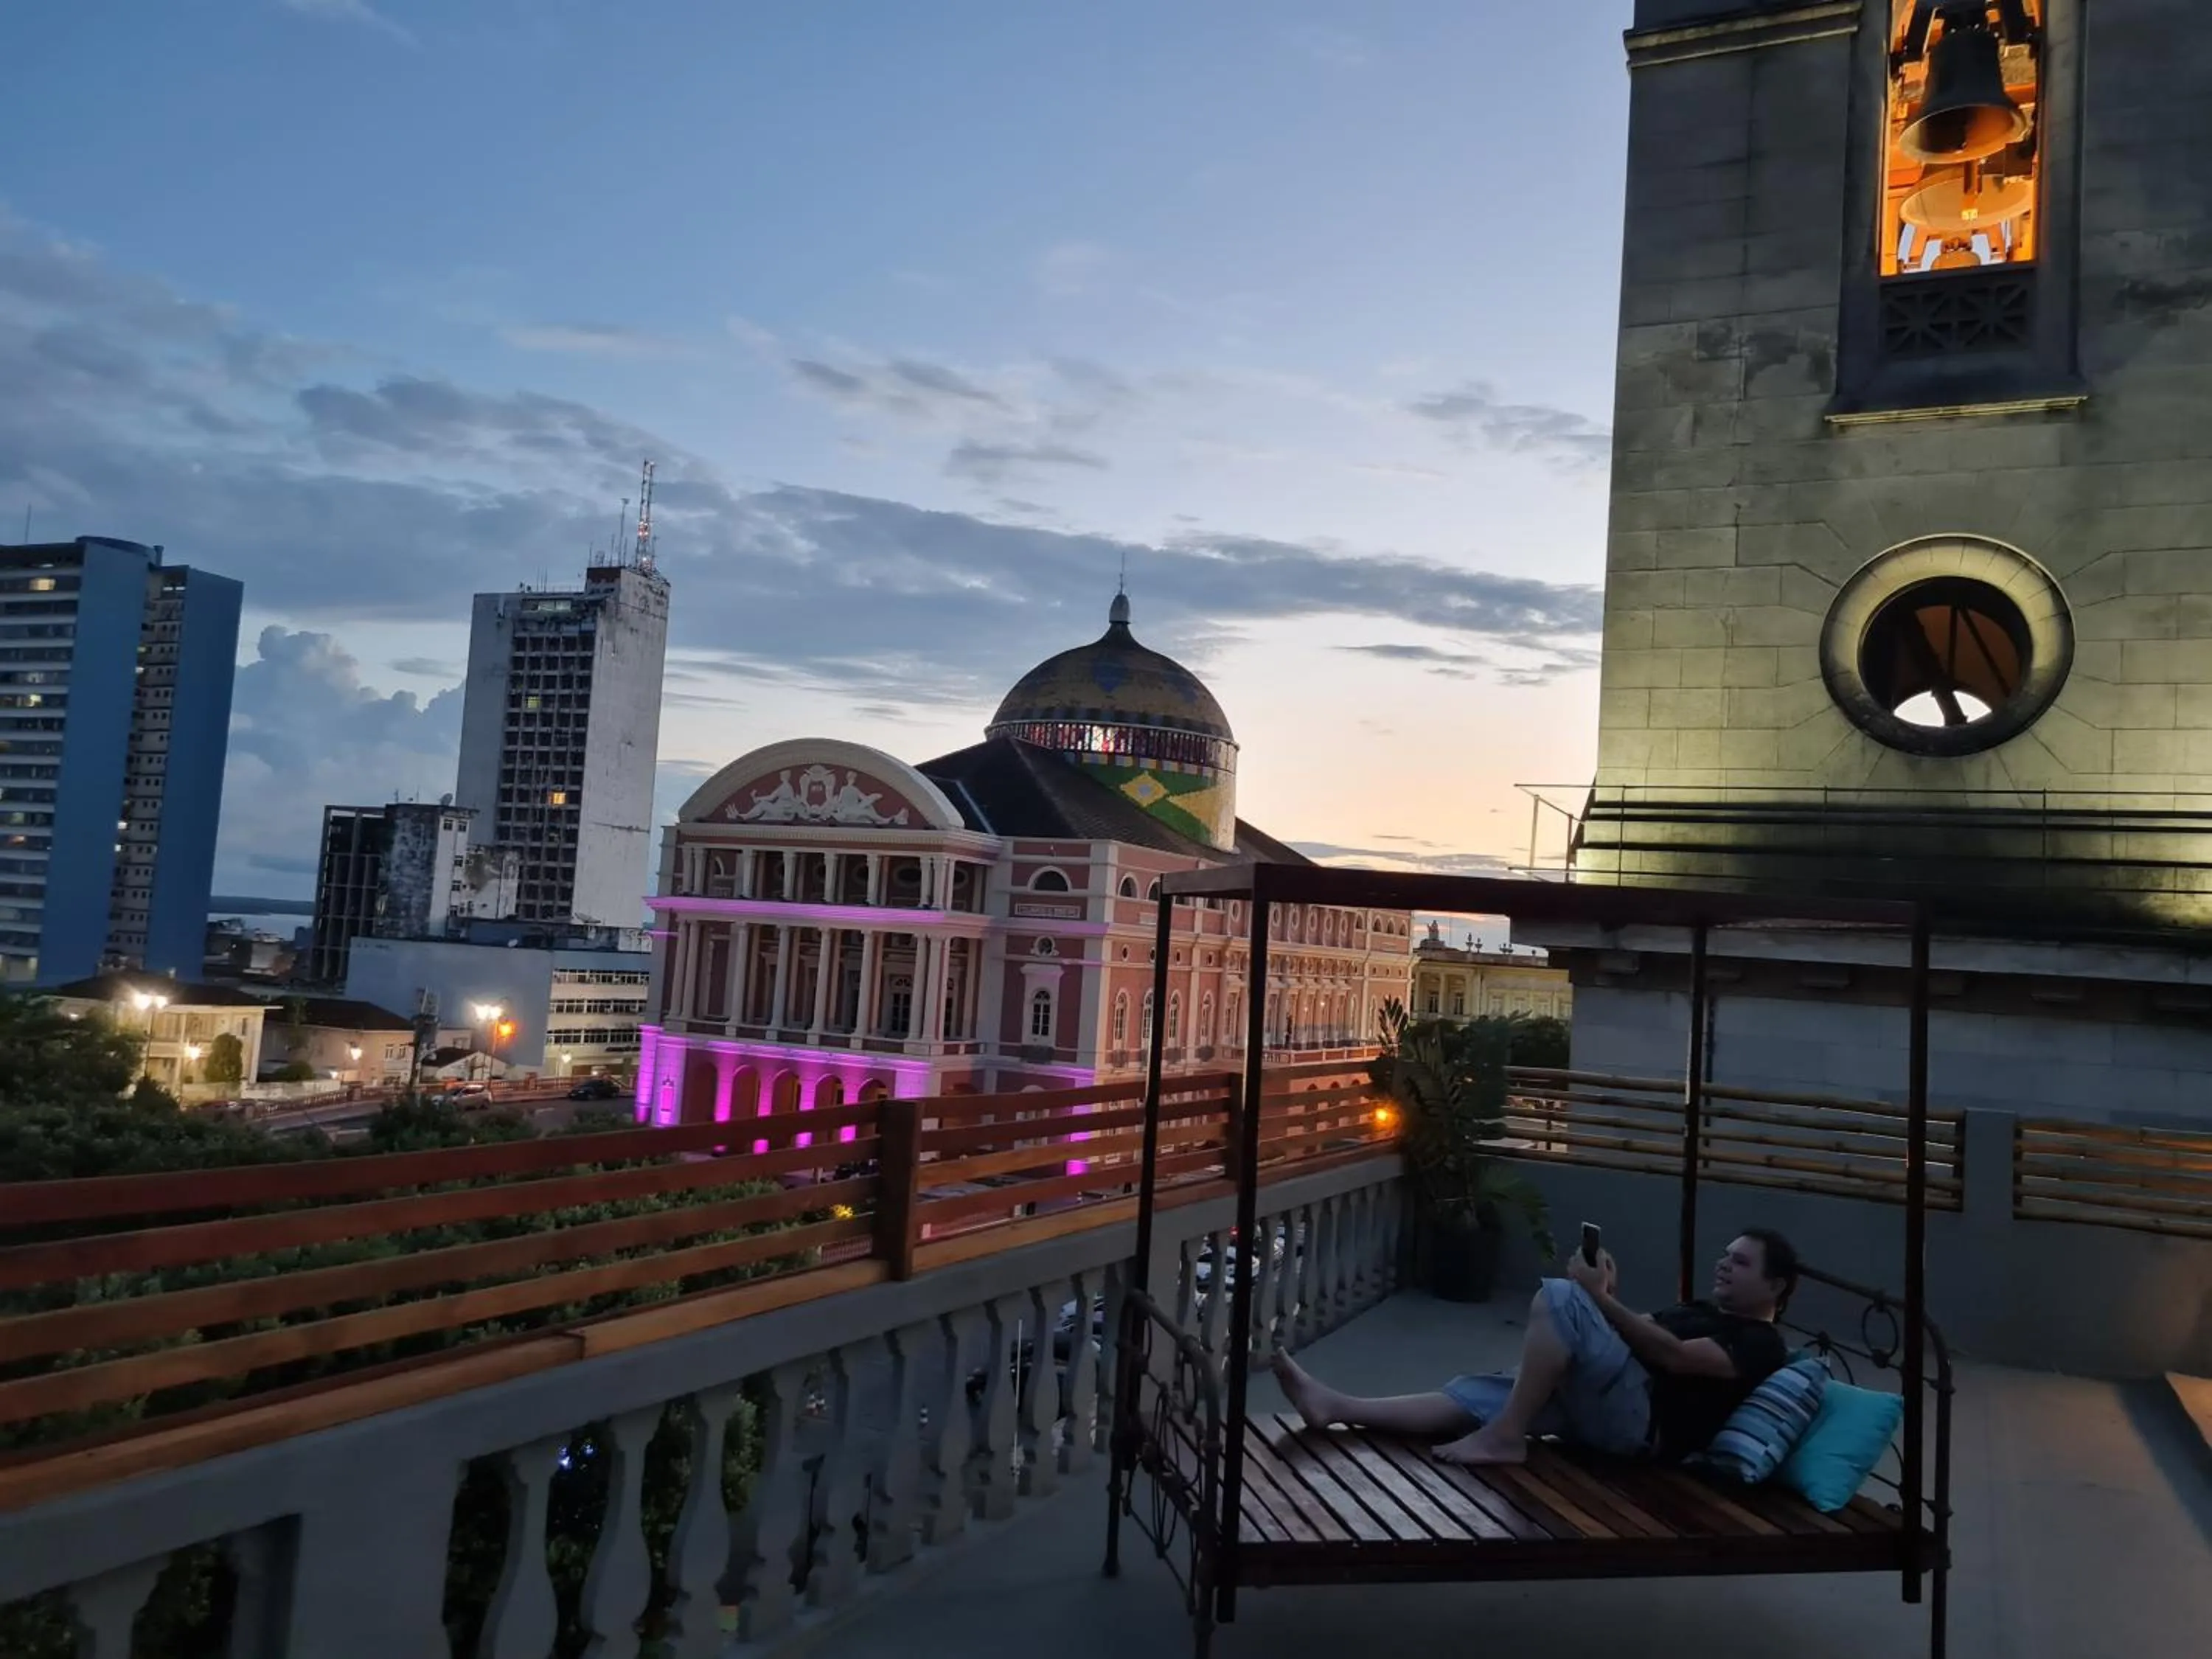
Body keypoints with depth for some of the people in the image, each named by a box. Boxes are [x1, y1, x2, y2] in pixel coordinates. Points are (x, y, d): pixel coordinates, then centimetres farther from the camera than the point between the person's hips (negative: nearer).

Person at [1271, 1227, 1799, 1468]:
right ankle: (1337, 1408, -12)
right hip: (1608, 1409, 9)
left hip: (1644, 1421, -9)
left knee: (1559, 1296, -24)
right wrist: (1603, 1295, 1)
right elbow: (1633, 1334, 21)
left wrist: (1600, 1297, -17)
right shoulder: (1701, 1312, 33)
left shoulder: (1761, 1344, 3)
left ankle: (1504, 1438, -22)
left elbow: (1673, 1356, -14)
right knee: (1480, 1390, -5)